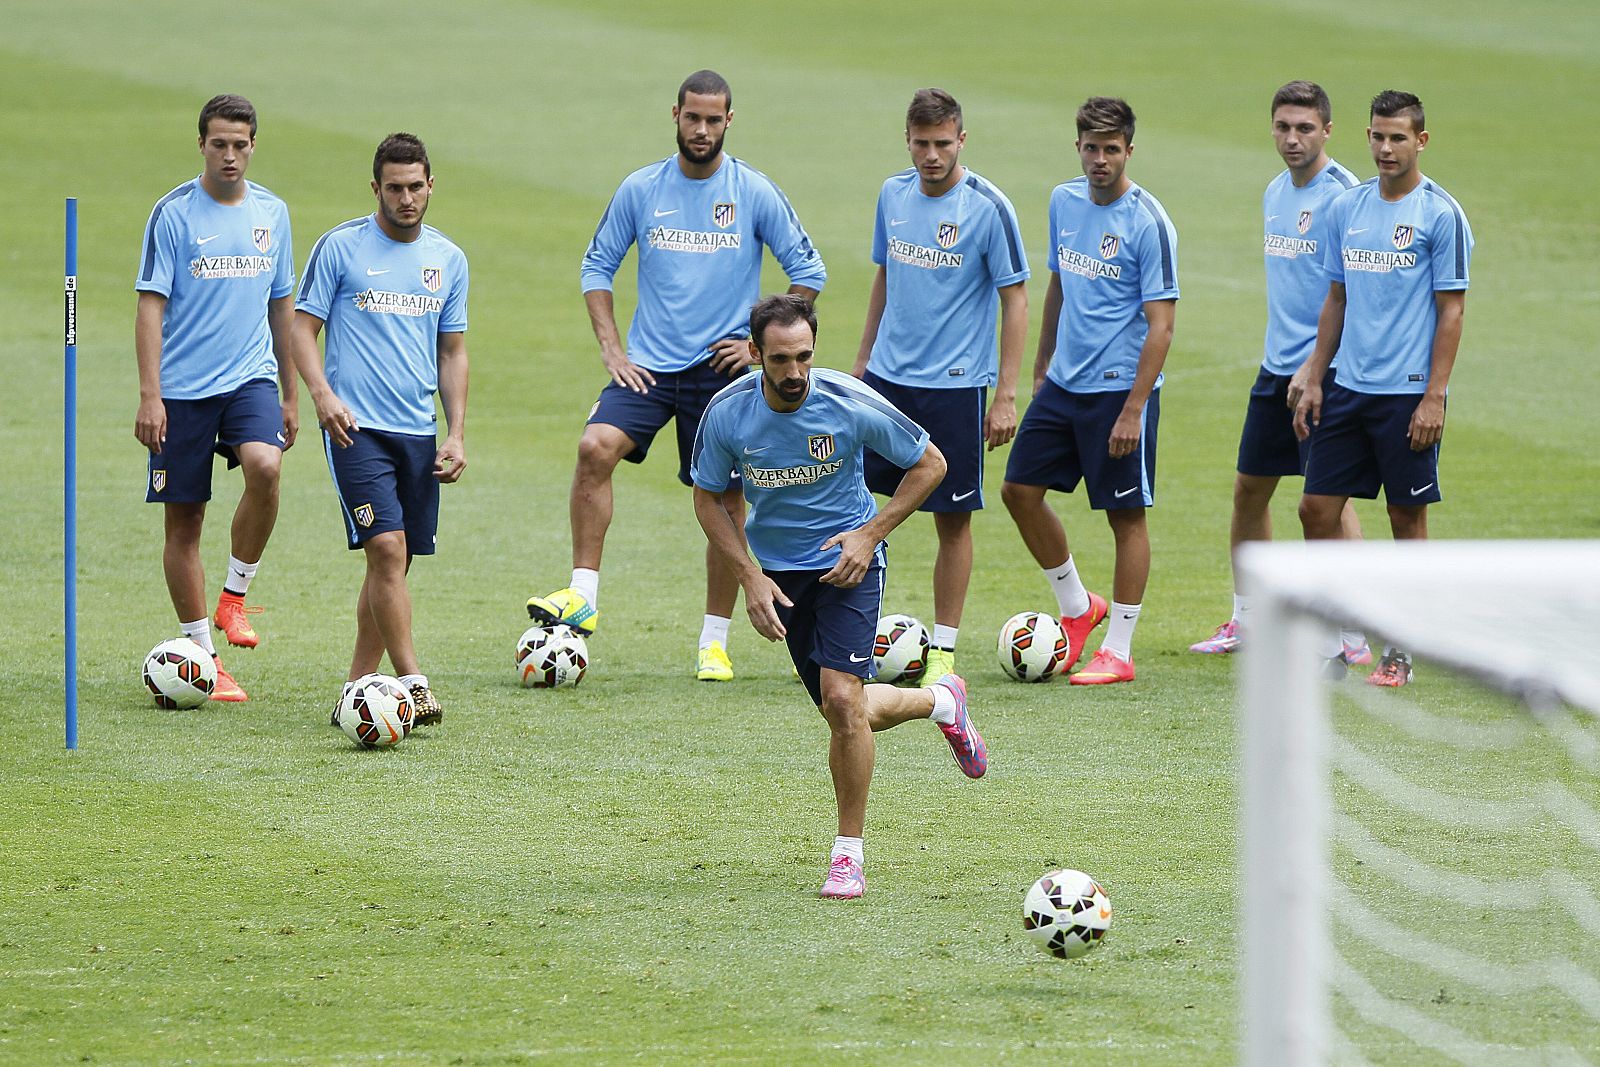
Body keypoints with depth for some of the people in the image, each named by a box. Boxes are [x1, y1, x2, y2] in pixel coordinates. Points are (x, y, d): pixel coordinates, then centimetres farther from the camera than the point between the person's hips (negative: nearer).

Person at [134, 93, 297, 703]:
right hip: (183, 389, -2)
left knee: (264, 467, -27)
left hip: (251, 378, 2)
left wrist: (290, 393, 19)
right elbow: (151, 307, -7)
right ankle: (201, 655, 13)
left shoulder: (271, 213, 8)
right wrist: (150, 395, -14)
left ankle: (235, 597, -9)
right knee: (184, 522, 2)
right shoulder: (174, 214, -5)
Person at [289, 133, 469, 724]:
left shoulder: (448, 259, 11)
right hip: (356, 427, -5)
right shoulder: (340, 247, -2)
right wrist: (322, 394, -17)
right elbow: (303, 327, -1)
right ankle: (414, 685, -18)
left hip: (419, 432, 5)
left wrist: (457, 433, 8)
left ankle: (358, 688, 14)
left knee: (394, 564, 6)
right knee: (387, 549, -16)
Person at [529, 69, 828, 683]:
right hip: (649, 364, 0)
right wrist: (611, 349, 0)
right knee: (596, 448, -24)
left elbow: (808, 273, 3)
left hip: (723, 368, 0)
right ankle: (583, 597, -22)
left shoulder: (754, 193, -2)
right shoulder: (641, 189, 2)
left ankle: (715, 642, 15)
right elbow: (598, 266, 10)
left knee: (726, 501, 2)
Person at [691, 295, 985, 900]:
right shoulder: (727, 413, -15)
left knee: (842, 699, -20)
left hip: (847, 561, -4)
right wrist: (749, 577, -9)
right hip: (780, 571, 4)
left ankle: (848, 855, -5)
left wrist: (870, 535, -14)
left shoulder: (851, 403, -21)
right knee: (845, 713, 10)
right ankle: (942, 701, 43)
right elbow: (708, 498, 2)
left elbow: (929, 464, -6)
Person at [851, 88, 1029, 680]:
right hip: (886, 376, 5)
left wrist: (1006, 396, -12)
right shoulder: (894, 193, 4)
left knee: (952, 518, 2)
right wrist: (863, 356, 18)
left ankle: (944, 648, 13)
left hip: (954, 385, -5)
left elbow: (1015, 302, -9)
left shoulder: (988, 208, -12)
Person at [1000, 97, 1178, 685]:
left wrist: (1133, 410, -20)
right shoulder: (1064, 201, 6)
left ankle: (1118, 652, 8)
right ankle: (1076, 608, 24)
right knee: (1019, 489, 6)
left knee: (1126, 515, 1)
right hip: (1064, 382, 7)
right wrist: (1042, 366, 20)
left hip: (1120, 389, -7)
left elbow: (1160, 325, -15)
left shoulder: (1148, 223, -14)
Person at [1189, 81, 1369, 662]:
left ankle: (1355, 639, -4)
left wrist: (1321, 366, -21)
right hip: (1277, 368, 8)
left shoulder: (1343, 195, -13)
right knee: (1249, 488, 13)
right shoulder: (1275, 193, 13)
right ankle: (1245, 621, 26)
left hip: (1327, 370, -8)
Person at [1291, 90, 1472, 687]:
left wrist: (1434, 397, -13)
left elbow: (1451, 311, -8)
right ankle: (1334, 642, 12)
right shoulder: (1346, 209, 9)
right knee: (1316, 508, 2)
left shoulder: (1441, 215, -8)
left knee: (1407, 516, 2)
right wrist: (1314, 377, 11)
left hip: (1408, 393, -6)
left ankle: (1400, 653, 11)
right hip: (1348, 388, 6)